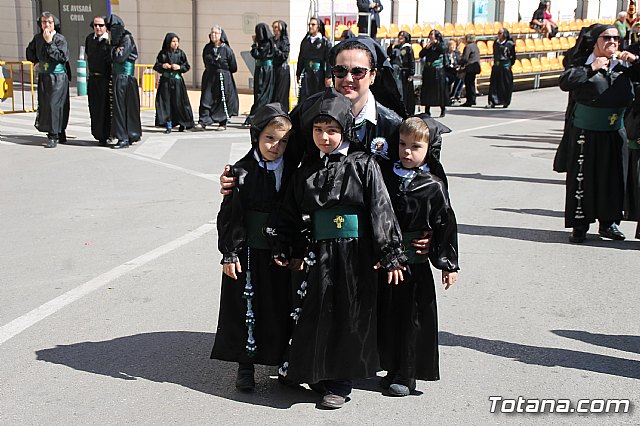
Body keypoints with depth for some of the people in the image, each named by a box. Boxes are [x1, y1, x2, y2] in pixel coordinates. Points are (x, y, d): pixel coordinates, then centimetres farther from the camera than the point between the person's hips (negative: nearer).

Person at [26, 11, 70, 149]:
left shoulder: (60, 39, -9)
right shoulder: (37, 38, 7)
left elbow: (62, 57, -22)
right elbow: (30, 51, 26)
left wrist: (49, 42, -21)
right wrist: (36, 61, 10)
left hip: (58, 77, -6)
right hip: (43, 77, 6)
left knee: (54, 104, -11)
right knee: (44, 105, 7)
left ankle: (53, 136, -6)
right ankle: (60, 135, 18)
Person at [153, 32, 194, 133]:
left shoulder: (181, 53, 3)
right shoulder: (163, 53, 3)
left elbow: (187, 66, 5)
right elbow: (156, 66, 7)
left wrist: (179, 67, -12)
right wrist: (162, 66, -12)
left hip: (177, 81, -1)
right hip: (165, 81, 1)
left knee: (179, 102, 0)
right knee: (166, 102, -1)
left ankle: (182, 123, 17)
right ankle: (168, 125, 4)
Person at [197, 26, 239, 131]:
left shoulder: (226, 49, -7)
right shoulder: (207, 48, 6)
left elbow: (233, 67, -1)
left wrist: (223, 71, 8)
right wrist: (210, 69, 15)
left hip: (223, 78, -4)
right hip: (209, 78, 4)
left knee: (222, 100, 2)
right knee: (206, 99, -6)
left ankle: (223, 123, 12)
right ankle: (203, 122, -10)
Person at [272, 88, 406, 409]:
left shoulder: (363, 166, -4)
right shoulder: (306, 171, 7)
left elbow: (381, 209, -8)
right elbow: (291, 214, 13)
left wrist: (390, 254, -12)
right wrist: (290, 251, 12)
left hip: (355, 254, -3)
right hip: (319, 253, 3)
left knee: (350, 315, 3)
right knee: (316, 315, 8)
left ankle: (339, 382, 17)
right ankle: (319, 373, 26)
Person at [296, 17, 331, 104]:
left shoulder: (325, 42, -2)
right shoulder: (305, 41, 11)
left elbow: (328, 60, -6)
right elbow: (301, 58, 15)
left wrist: (328, 76, -11)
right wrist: (298, 74, 14)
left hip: (319, 74, -3)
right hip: (307, 74, 3)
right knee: (304, 100, -4)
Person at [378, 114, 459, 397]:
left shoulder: (433, 187, -6)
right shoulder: (385, 176, 3)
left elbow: (446, 225, -3)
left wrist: (448, 264, -4)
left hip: (415, 264, -3)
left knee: (412, 318, 4)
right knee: (387, 315, 12)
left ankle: (407, 375, 17)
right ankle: (393, 369, 27)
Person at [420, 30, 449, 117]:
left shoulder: (440, 45, 2)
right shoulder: (428, 46, 13)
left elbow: (443, 50, -21)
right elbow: (421, 55, 3)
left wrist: (436, 43, -15)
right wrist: (426, 47, -8)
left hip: (438, 71, -4)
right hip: (428, 71, 4)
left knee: (439, 89, -1)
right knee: (427, 90, 3)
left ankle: (443, 109, 10)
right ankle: (427, 110, 9)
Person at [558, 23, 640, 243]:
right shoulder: (583, 64, -3)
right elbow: (564, 82, -17)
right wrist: (591, 69, -21)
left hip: (614, 133, 4)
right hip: (585, 132, -4)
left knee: (612, 178, 10)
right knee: (582, 178, 0)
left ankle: (608, 223, 22)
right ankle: (579, 225, 9)